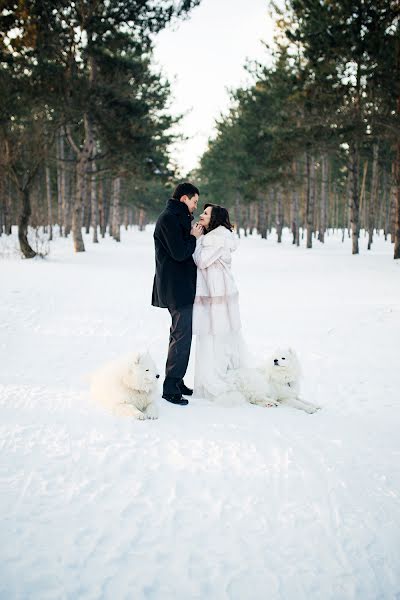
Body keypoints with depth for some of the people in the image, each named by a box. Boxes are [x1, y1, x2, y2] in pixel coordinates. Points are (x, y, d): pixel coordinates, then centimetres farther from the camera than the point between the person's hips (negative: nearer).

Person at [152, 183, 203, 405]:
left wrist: (195, 234, 3)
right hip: (176, 288, -11)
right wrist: (193, 237, -7)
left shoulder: (179, 218, 18)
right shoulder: (168, 218, -15)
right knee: (181, 335, -9)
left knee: (182, 334, 16)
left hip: (182, 287, 11)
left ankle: (177, 381, 25)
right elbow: (180, 253, -22)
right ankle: (170, 387, -4)